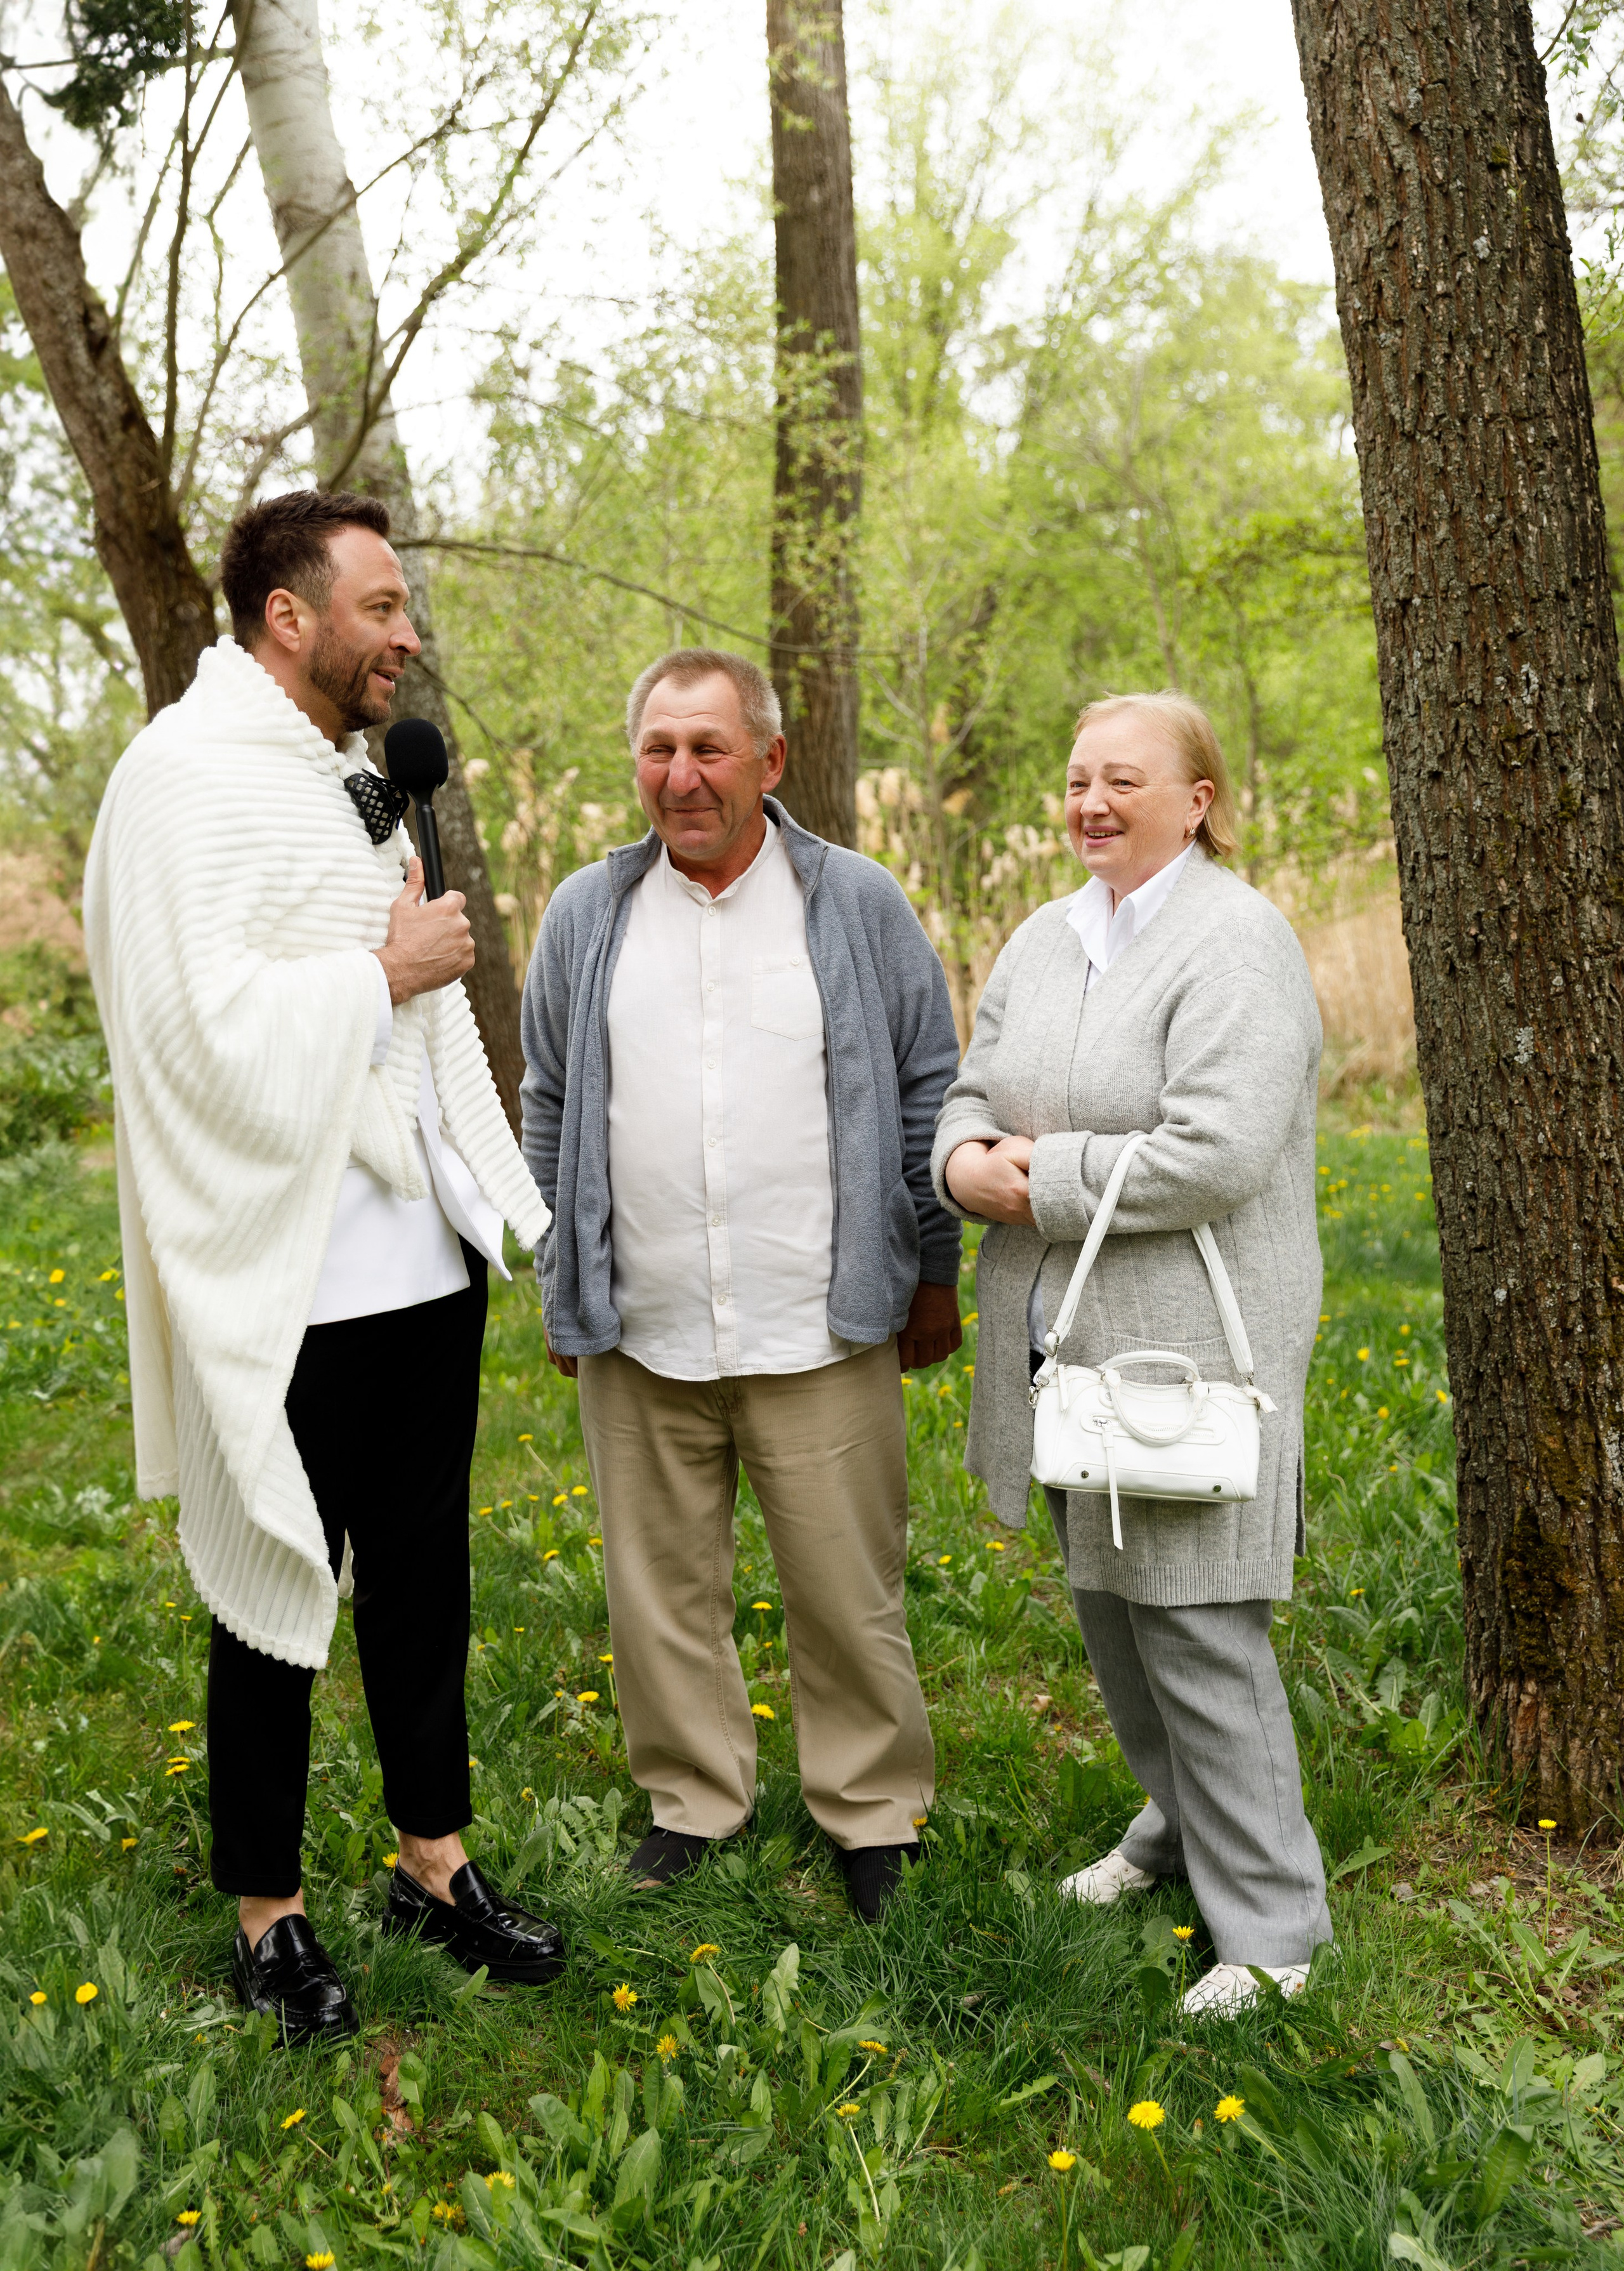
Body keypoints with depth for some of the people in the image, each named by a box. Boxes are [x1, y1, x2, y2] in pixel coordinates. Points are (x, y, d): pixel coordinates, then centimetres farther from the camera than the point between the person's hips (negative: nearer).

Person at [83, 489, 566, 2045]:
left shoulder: (350, 776, 15)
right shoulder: (190, 776, -14)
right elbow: (211, 1022, -26)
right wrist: (385, 973, -15)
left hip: (425, 1251, 8)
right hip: (292, 1275, -8)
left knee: (423, 1568, 17)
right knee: (280, 1589, 6)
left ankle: (435, 1862, 33)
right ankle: (267, 1916, 24)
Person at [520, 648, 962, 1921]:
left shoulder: (858, 906, 0)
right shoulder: (587, 917, 7)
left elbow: (930, 1098, 5)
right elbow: (552, 1112, 14)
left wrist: (938, 1276, 5)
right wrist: (562, 1284, 13)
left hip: (819, 1335, -2)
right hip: (640, 1335, 3)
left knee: (848, 1588, 5)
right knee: (663, 1585, 12)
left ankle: (875, 1810, 25)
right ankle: (696, 1798, 31)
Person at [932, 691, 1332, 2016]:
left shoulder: (1236, 944, -14)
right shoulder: (1047, 939, 11)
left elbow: (1217, 1157, -24)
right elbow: (974, 1097, 16)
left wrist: (1041, 1182, -17)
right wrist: (968, 1162, -8)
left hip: (1184, 1345, -8)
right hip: (1064, 1343, 8)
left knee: (1195, 1629, -3)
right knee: (1105, 1602, 19)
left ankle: (1272, 1922, 12)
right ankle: (1181, 1823, 40)